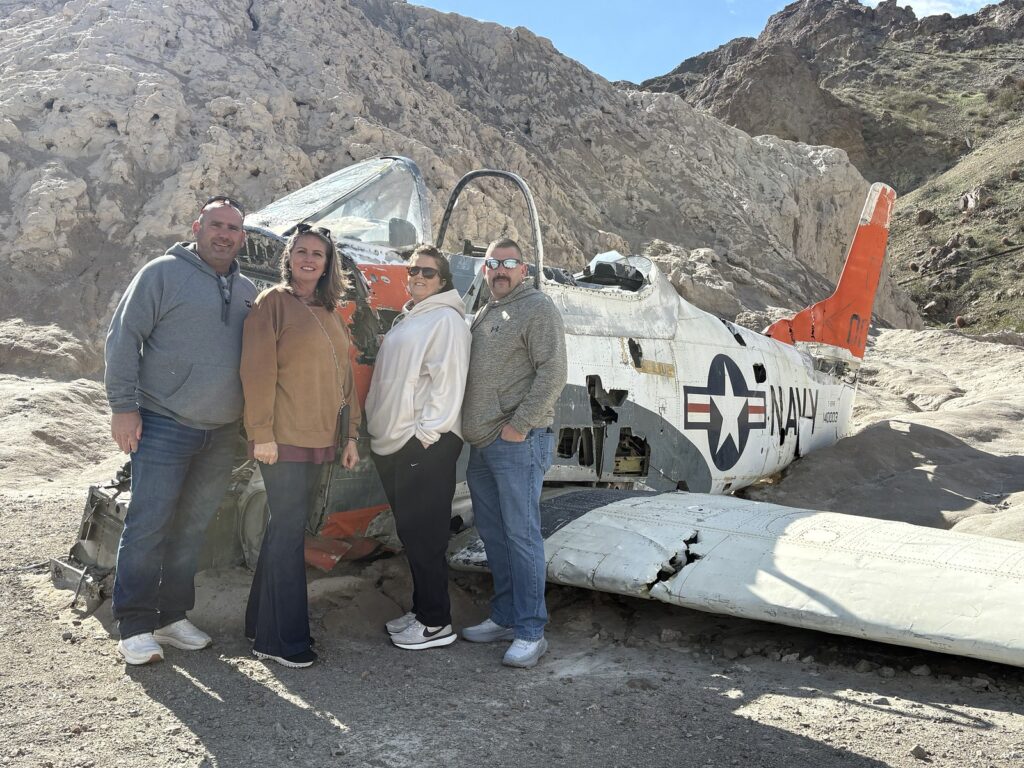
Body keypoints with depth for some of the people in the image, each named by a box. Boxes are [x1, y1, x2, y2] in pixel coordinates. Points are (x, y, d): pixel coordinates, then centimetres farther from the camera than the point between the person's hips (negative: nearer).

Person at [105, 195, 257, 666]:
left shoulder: (247, 291, 13)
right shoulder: (164, 273, -4)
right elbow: (124, 336, -7)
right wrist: (123, 405, -12)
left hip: (221, 433, 6)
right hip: (164, 425, -5)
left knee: (192, 528, 11)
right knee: (149, 524, -5)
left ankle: (172, 615, 23)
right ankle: (134, 626, 7)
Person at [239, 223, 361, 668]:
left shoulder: (330, 313, 16)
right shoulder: (273, 302, -5)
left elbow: (344, 377, 18)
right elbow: (257, 371, -12)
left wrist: (350, 435, 14)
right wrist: (262, 433, -17)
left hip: (319, 440, 7)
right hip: (283, 440, -7)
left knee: (288, 528, 13)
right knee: (289, 530, -4)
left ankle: (263, 623, 26)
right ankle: (280, 641, 7)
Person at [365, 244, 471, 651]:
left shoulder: (446, 319, -7)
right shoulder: (406, 319, 22)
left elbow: (447, 380, -16)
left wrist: (428, 432, -20)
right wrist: (380, 428, 19)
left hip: (425, 445, -10)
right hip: (395, 443, 10)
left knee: (424, 533, -6)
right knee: (409, 530, 14)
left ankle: (435, 623, 3)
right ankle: (421, 611, 26)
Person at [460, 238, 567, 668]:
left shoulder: (537, 309, -5)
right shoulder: (484, 314, 20)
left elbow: (552, 373, -15)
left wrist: (519, 424, -18)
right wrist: (472, 427, 14)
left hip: (518, 443, -9)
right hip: (482, 443, 9)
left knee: (521, 534, -6)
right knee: (492, 533, 14)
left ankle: (530, 632, 2)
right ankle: (505, 618, 26)